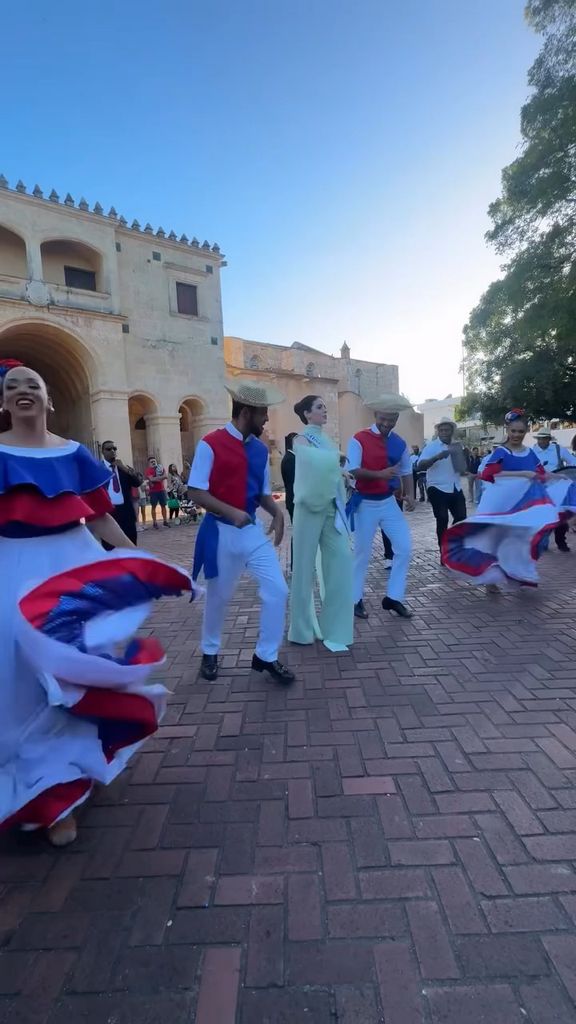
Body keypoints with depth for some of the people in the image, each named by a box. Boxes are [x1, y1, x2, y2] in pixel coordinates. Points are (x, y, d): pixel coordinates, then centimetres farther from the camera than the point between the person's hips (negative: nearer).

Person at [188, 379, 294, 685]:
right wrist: (231, 512, -25)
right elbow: (196, 492, -13)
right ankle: (209, 653, 38)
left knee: (277, 590, -2)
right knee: (218, 596, 12)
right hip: (221, 532, -5)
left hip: (253, 529, 5)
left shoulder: (260, 449, 6)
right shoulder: (211, 444, -12)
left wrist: (277, 512, -7)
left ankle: (266, 656, 17)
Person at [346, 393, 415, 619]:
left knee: (404, 547, 1)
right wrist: (379, 474, -29)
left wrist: (409, 494, -4)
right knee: (362, 553, 4)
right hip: (365, 503, -5)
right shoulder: (359, 439, -11)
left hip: (389, 502, 5)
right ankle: (356, 600, 20)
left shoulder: (399, 443, 6)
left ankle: (393, 598, 15)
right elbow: (351, 471, -18)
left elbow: (406, 471, 12)